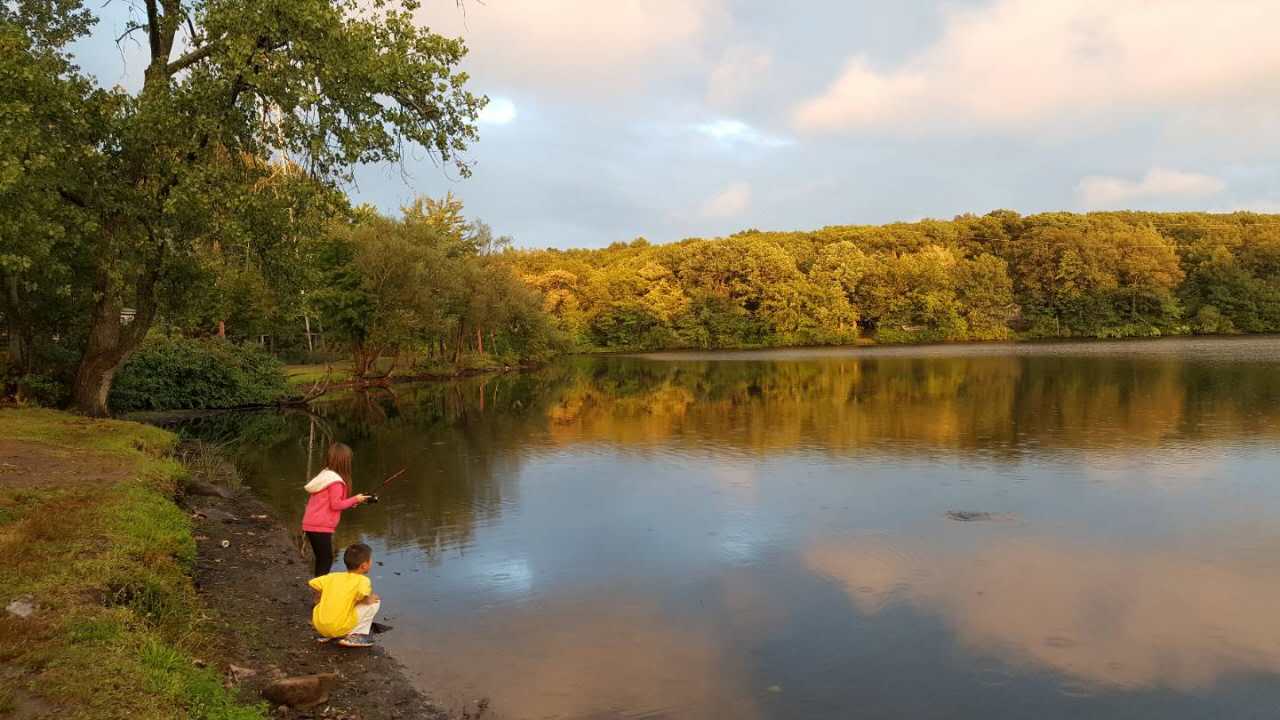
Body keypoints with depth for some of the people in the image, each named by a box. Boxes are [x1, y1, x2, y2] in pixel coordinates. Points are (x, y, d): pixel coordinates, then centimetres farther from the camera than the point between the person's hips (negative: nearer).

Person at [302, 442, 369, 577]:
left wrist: (350, 502, 10)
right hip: (321, 527, -9)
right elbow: (335, 504, -18)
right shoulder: (336, 481, -16)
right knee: (326, 560, -2)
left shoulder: (324, 475, 12)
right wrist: (354, 499, -7)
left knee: (322, 559, 17)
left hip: (311, 525, 9)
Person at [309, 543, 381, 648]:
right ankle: (355, 636, 0)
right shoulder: (362, 580, -6)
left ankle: (326, 636, 22)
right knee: (375, 602, 3)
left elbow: (311, 584, 10)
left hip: (319, 626, 6)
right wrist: (373, 597, 1)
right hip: (340, 628, -6)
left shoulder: (333, 576, 12)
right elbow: (366, 599, -22)